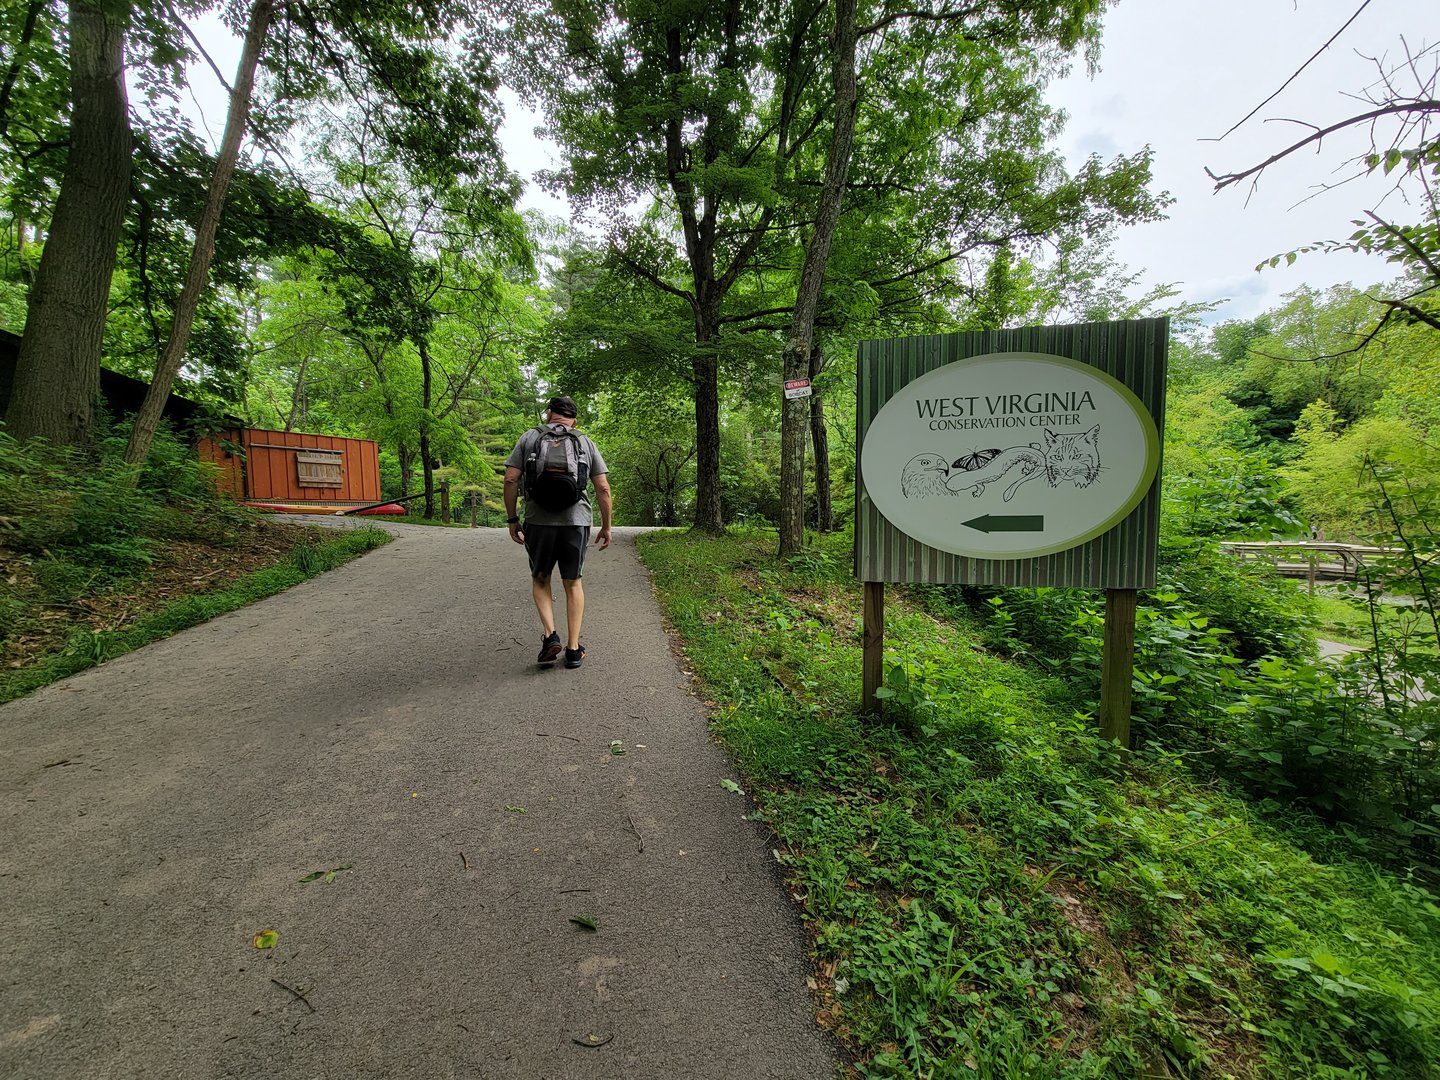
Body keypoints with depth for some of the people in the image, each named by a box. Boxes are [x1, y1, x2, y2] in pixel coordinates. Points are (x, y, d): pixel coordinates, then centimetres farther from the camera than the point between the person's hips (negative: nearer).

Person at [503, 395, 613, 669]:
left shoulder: (529, 437, 8)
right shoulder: (586, 442, 11)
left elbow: (511, 479, -1)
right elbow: (603, 488, 4)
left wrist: (512, 519, 8)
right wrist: (606, 526, 11)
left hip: (538, 521, -1)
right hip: (576, 520, 1)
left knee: (540, 579, 18)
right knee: (573, 583, 13)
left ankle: (550, 636, 1)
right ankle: (573, 649, 13)